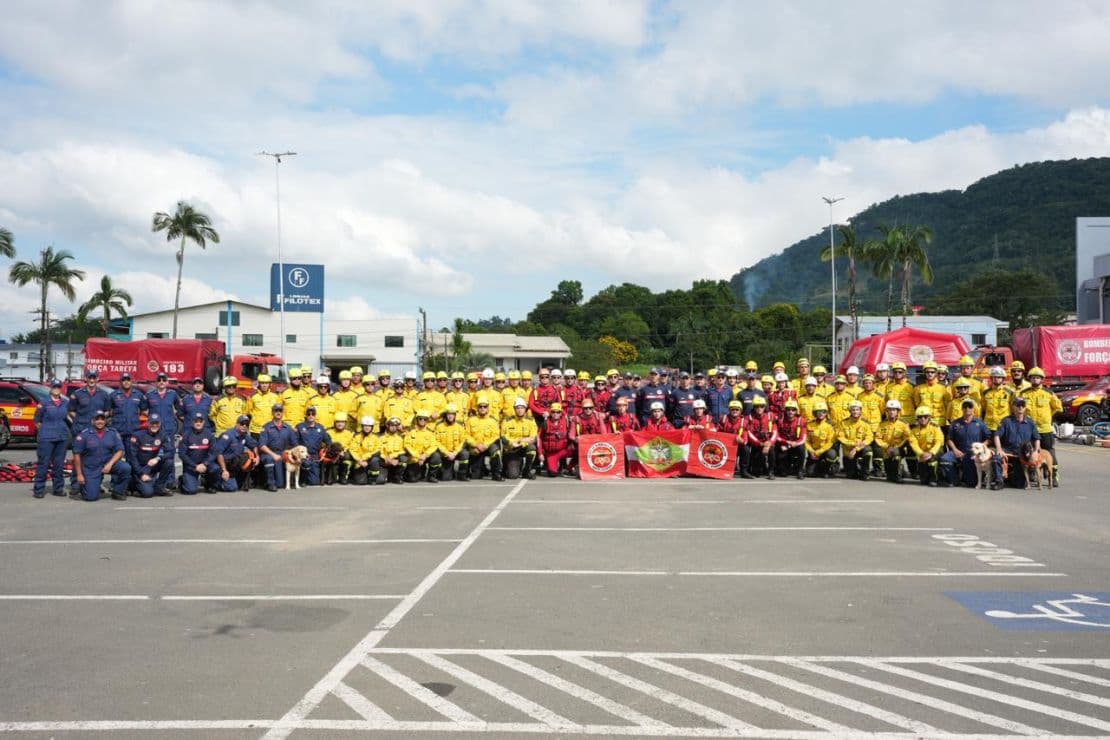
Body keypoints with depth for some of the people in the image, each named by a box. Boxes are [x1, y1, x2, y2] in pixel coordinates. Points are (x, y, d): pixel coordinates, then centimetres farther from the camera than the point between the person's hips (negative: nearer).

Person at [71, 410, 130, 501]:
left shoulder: (113, 433, 0)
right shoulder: (84, 434, -6)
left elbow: (120, 451, -3)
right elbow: (77, 454, -4)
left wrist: (110, 464, -19)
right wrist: (79, 474, -6)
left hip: (108, 463, 2)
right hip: (91, 468, -2)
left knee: (125, 468, -27)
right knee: (91, 497, -10)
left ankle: (117, 492, -4)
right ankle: (78, 487, 26)